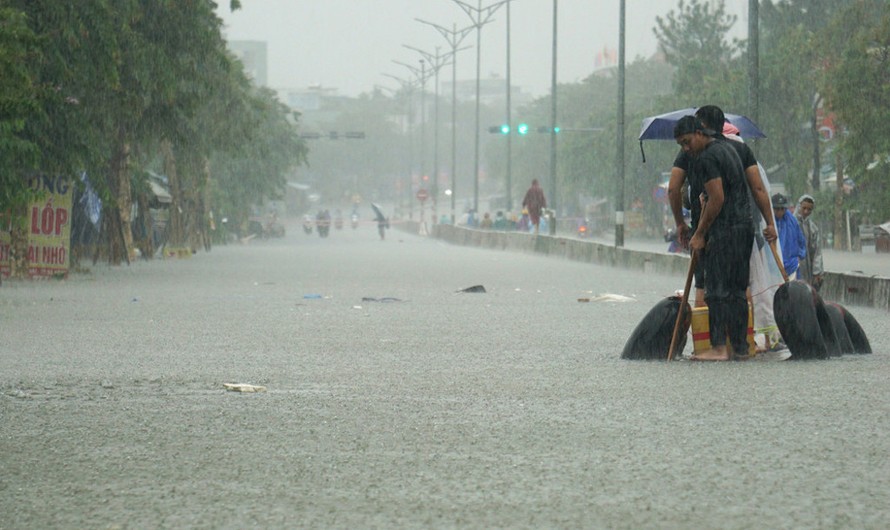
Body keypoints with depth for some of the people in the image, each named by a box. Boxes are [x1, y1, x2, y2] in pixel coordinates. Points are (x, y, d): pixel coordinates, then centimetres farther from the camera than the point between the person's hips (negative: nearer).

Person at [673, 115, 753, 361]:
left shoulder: (706, 159, -12)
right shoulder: (727, 149, 20)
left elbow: (716, 199, -18)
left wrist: (700, 234, -12)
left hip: (724, 230, -10)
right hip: (744, 225, 10)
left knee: (717, 289, -8)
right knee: (737, 290, 11)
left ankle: (719, 347, -10)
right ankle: (740, 347, 12)